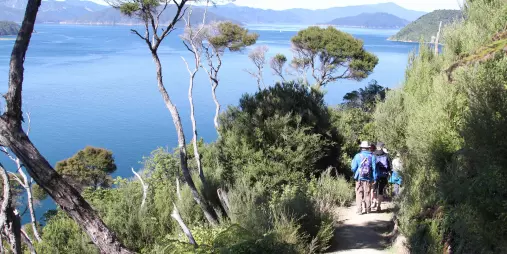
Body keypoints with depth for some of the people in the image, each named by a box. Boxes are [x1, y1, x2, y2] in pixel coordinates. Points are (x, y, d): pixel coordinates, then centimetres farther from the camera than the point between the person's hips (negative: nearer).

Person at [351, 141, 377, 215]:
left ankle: (359, 210, -1)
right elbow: (374, 168, -2)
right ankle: (368, 209, 17)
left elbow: (353, 168, -3)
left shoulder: (357, 156, -3)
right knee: (367, 194, 11)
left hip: (359, 178, -1)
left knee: (359, 193, 4)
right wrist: (374, 178, 2)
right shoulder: (372, 156, 0)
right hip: (368, 178, 1)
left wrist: (355, 173, 18)